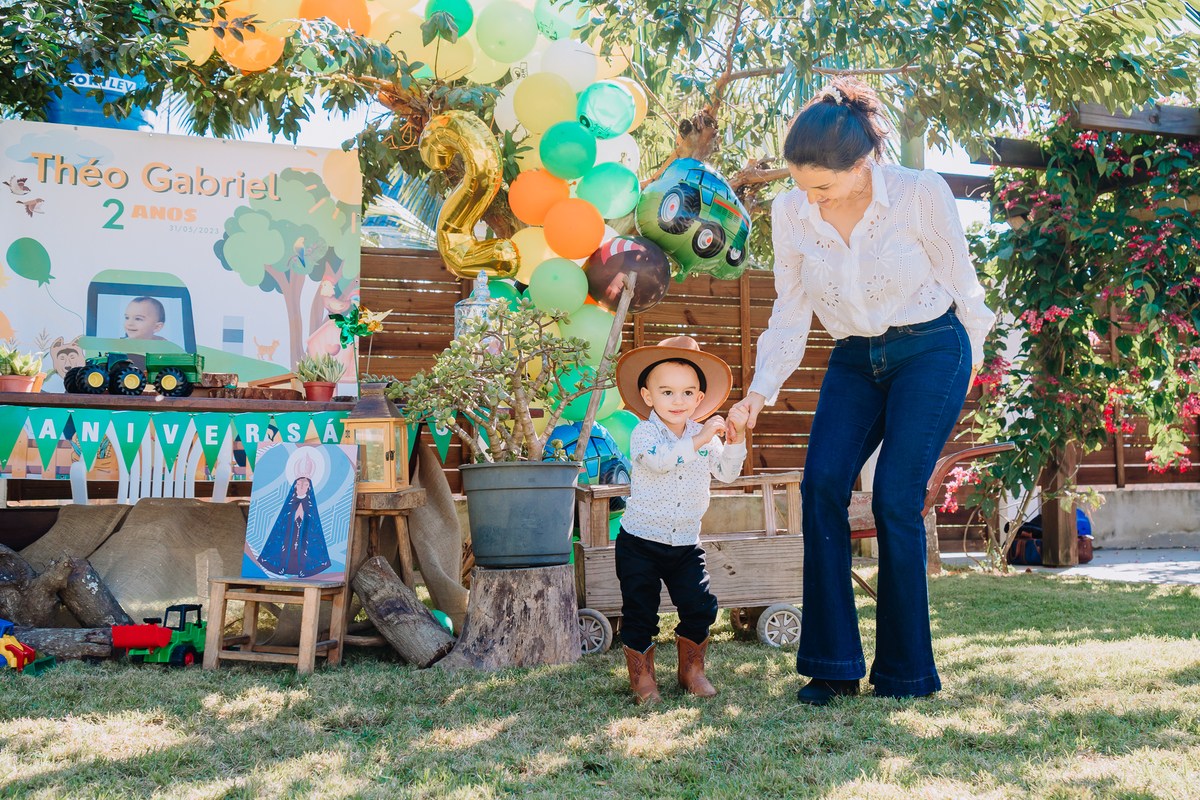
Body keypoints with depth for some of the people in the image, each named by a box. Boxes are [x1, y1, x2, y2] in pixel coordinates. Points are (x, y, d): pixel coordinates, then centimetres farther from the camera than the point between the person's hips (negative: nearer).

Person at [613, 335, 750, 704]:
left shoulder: (705, 435, 3)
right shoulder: (643, 433, -12)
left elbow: (727, 472, -2)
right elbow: (659, 459, -31)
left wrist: (736, 438, -15)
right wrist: (698, 440, -36)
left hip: (686, 544, 4)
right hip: (640, 541, -3)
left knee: (699, 607, 2)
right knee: (640, 611, 2)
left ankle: (691, 669, 22)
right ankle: (642, 676, 19)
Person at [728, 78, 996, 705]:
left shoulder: (921, 194, -16)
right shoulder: (790, 212, -6)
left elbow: (959, 281, -3)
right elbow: (790, 312, 2)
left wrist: (968, 361, 7)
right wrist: (761, 391, -8)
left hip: (930, 353, -3)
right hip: (853, 361, 4)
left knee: (895, 500, -14)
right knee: (822, 482, -17)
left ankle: (907, 671, 2)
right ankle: (833, 664, -8)